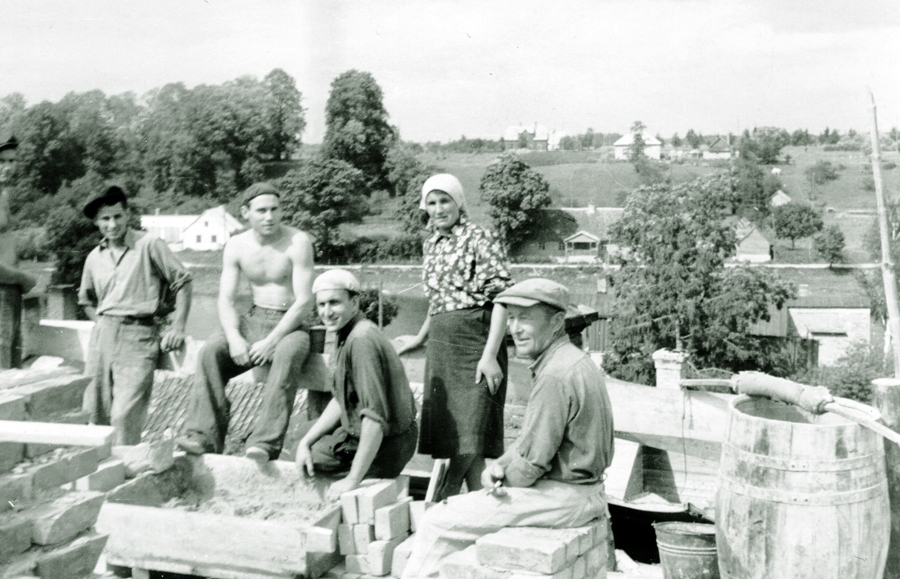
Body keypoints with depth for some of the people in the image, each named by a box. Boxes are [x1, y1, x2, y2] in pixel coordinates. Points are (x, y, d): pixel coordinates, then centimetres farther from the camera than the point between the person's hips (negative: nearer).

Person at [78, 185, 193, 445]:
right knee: (94, 413, 7)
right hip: (103, 335, 6)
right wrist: (103, 324, 11)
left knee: (124, 416, -15)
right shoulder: (94, 258, 13)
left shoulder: (149, 245, -3)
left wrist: (178, 328, -7)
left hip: (138, 336, -5)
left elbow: (182, 282, -1)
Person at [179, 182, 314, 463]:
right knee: (210, 352, -22)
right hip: (255, 319, 4)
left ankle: (265, 442, -42)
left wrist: (271, 341, -23)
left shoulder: (298, 242, -11)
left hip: (291, 324, -4)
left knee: (286, 356, -37)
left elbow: (304, 301, -15)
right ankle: (204, 435, -24)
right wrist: (234, 337, -17)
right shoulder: (236, 246, 3)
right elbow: (226, 299, 2)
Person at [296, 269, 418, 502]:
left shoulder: (362, 340, -29)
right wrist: (306, 441, 3)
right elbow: (340, 400, 12)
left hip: (385, 445, -10)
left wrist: (353, 480, -29)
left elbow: (375, 416, -33)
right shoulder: (346, 334, 3)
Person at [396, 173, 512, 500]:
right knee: (444, 432, 8)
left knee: (468, 436, -5)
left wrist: (489, 355, -19)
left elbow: (501, 298, -13)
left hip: (474, 341, -7)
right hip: (439, 346, 7)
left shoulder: (480, 239, -7)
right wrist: (420, 338, 30)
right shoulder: (431, 244, 15)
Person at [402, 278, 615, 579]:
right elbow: (532, 438, 15)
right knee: (455, 507, 21)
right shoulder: (572, 361, 9)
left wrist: (502, 482, -3)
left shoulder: (555, 376, -24)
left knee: (439, 523, -5)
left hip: (563, 496, -10)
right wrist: (499, 466, 0)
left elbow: (532, 463, -22)